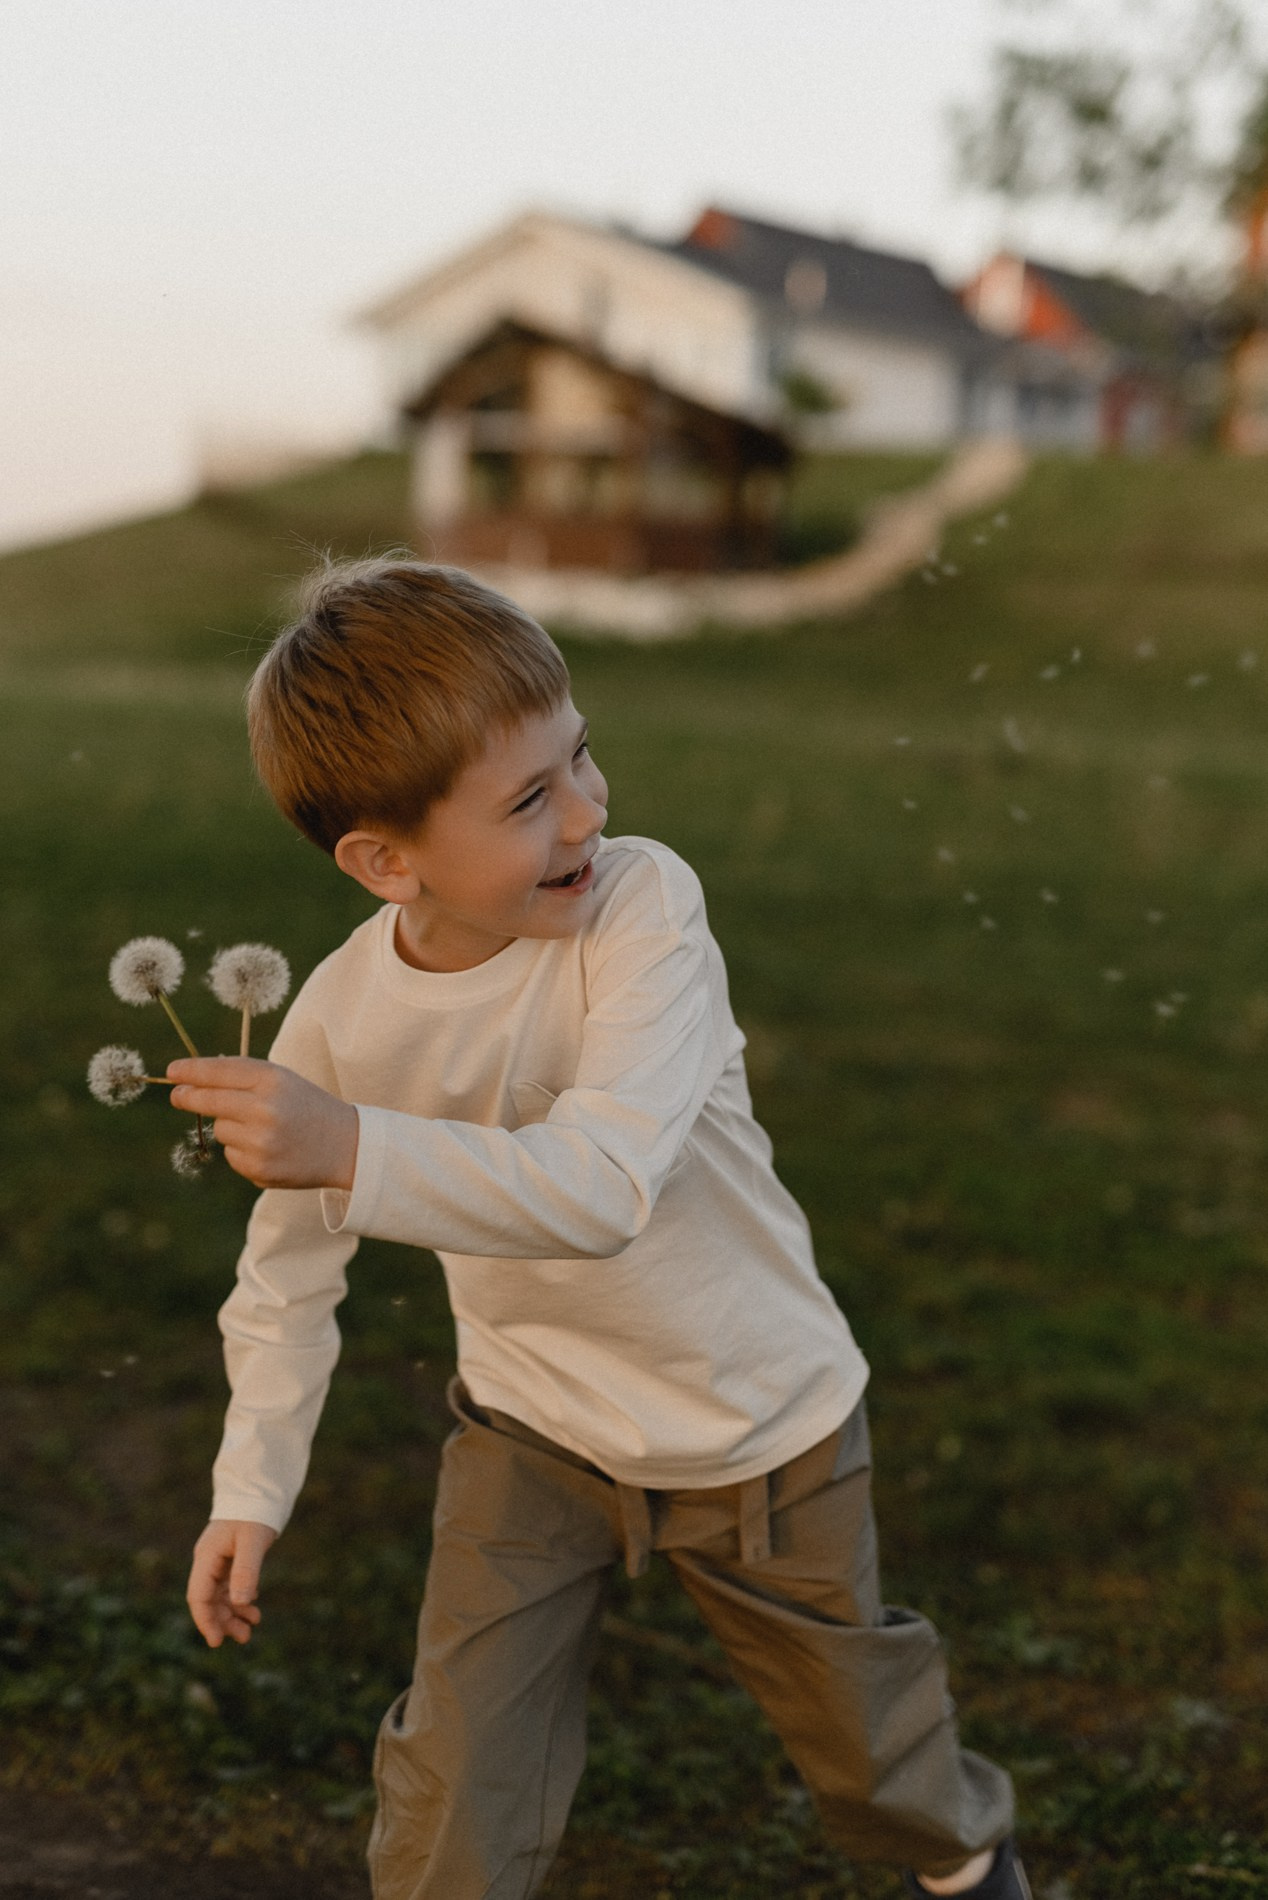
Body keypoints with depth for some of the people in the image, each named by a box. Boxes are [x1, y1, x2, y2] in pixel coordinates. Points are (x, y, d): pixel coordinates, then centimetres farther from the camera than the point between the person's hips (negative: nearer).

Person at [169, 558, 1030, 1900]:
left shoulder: (643, 906, -29)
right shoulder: (342, 1018, -18)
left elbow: (600, 1186, -40)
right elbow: (288, 1272, -2)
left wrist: (353, 1151, -50)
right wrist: (251, 1490, -4)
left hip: (759, 1422, -1)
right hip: (532, 1424, 2)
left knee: (856, 1720, 22)